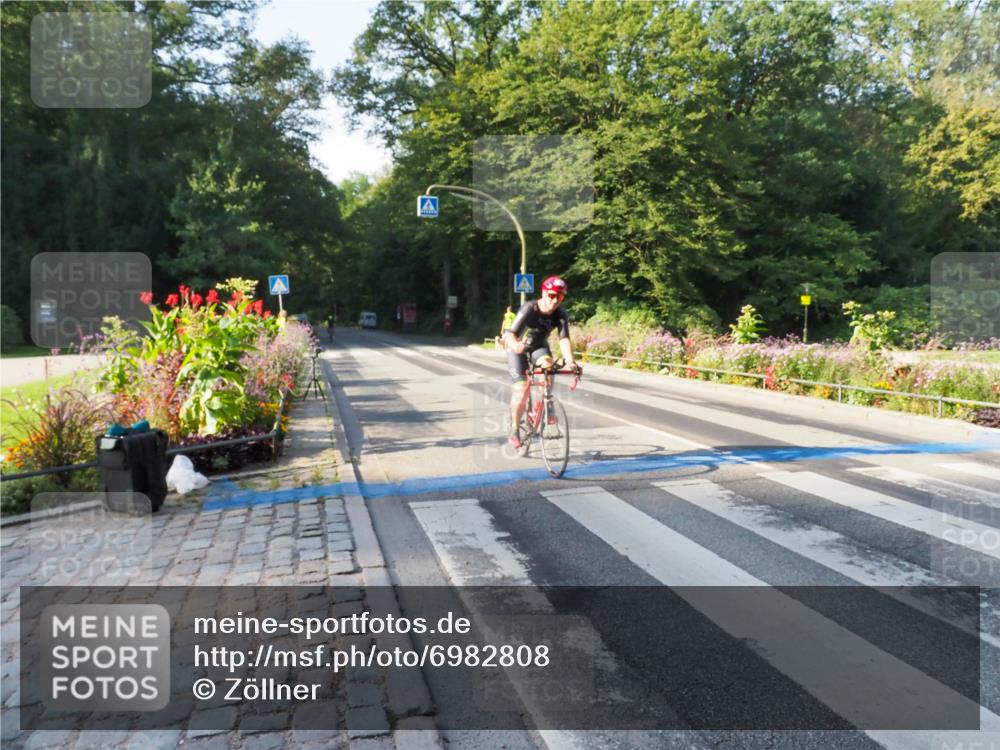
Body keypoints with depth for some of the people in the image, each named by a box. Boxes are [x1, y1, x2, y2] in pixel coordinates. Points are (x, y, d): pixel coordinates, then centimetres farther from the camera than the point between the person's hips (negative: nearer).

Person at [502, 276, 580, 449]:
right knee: (521, 392, -14)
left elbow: (564, 339, -31)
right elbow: (510, 334, -39)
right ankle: (514, 430, 7)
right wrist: (515, 345, -63)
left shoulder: (560, 315, -20)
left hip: (539, 346, 3)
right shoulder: (529, 309, -30)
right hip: (518, 348, -3)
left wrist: (570, 361, -49)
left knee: (548, 364, -31)